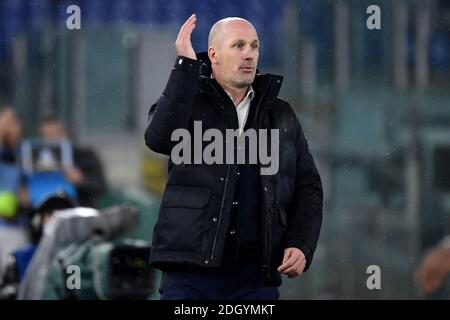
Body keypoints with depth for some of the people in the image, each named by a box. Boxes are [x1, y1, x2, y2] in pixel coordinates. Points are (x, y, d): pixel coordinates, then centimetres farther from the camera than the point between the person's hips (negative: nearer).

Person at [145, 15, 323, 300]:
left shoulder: (281, 116, 16)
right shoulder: (188, 103, 6)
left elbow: (308, 186, 17)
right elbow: (160, 137, -17)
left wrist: (302, 245, 1)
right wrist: (185, 64, -17)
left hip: (257, 276, 3)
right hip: (192, 270, -3)